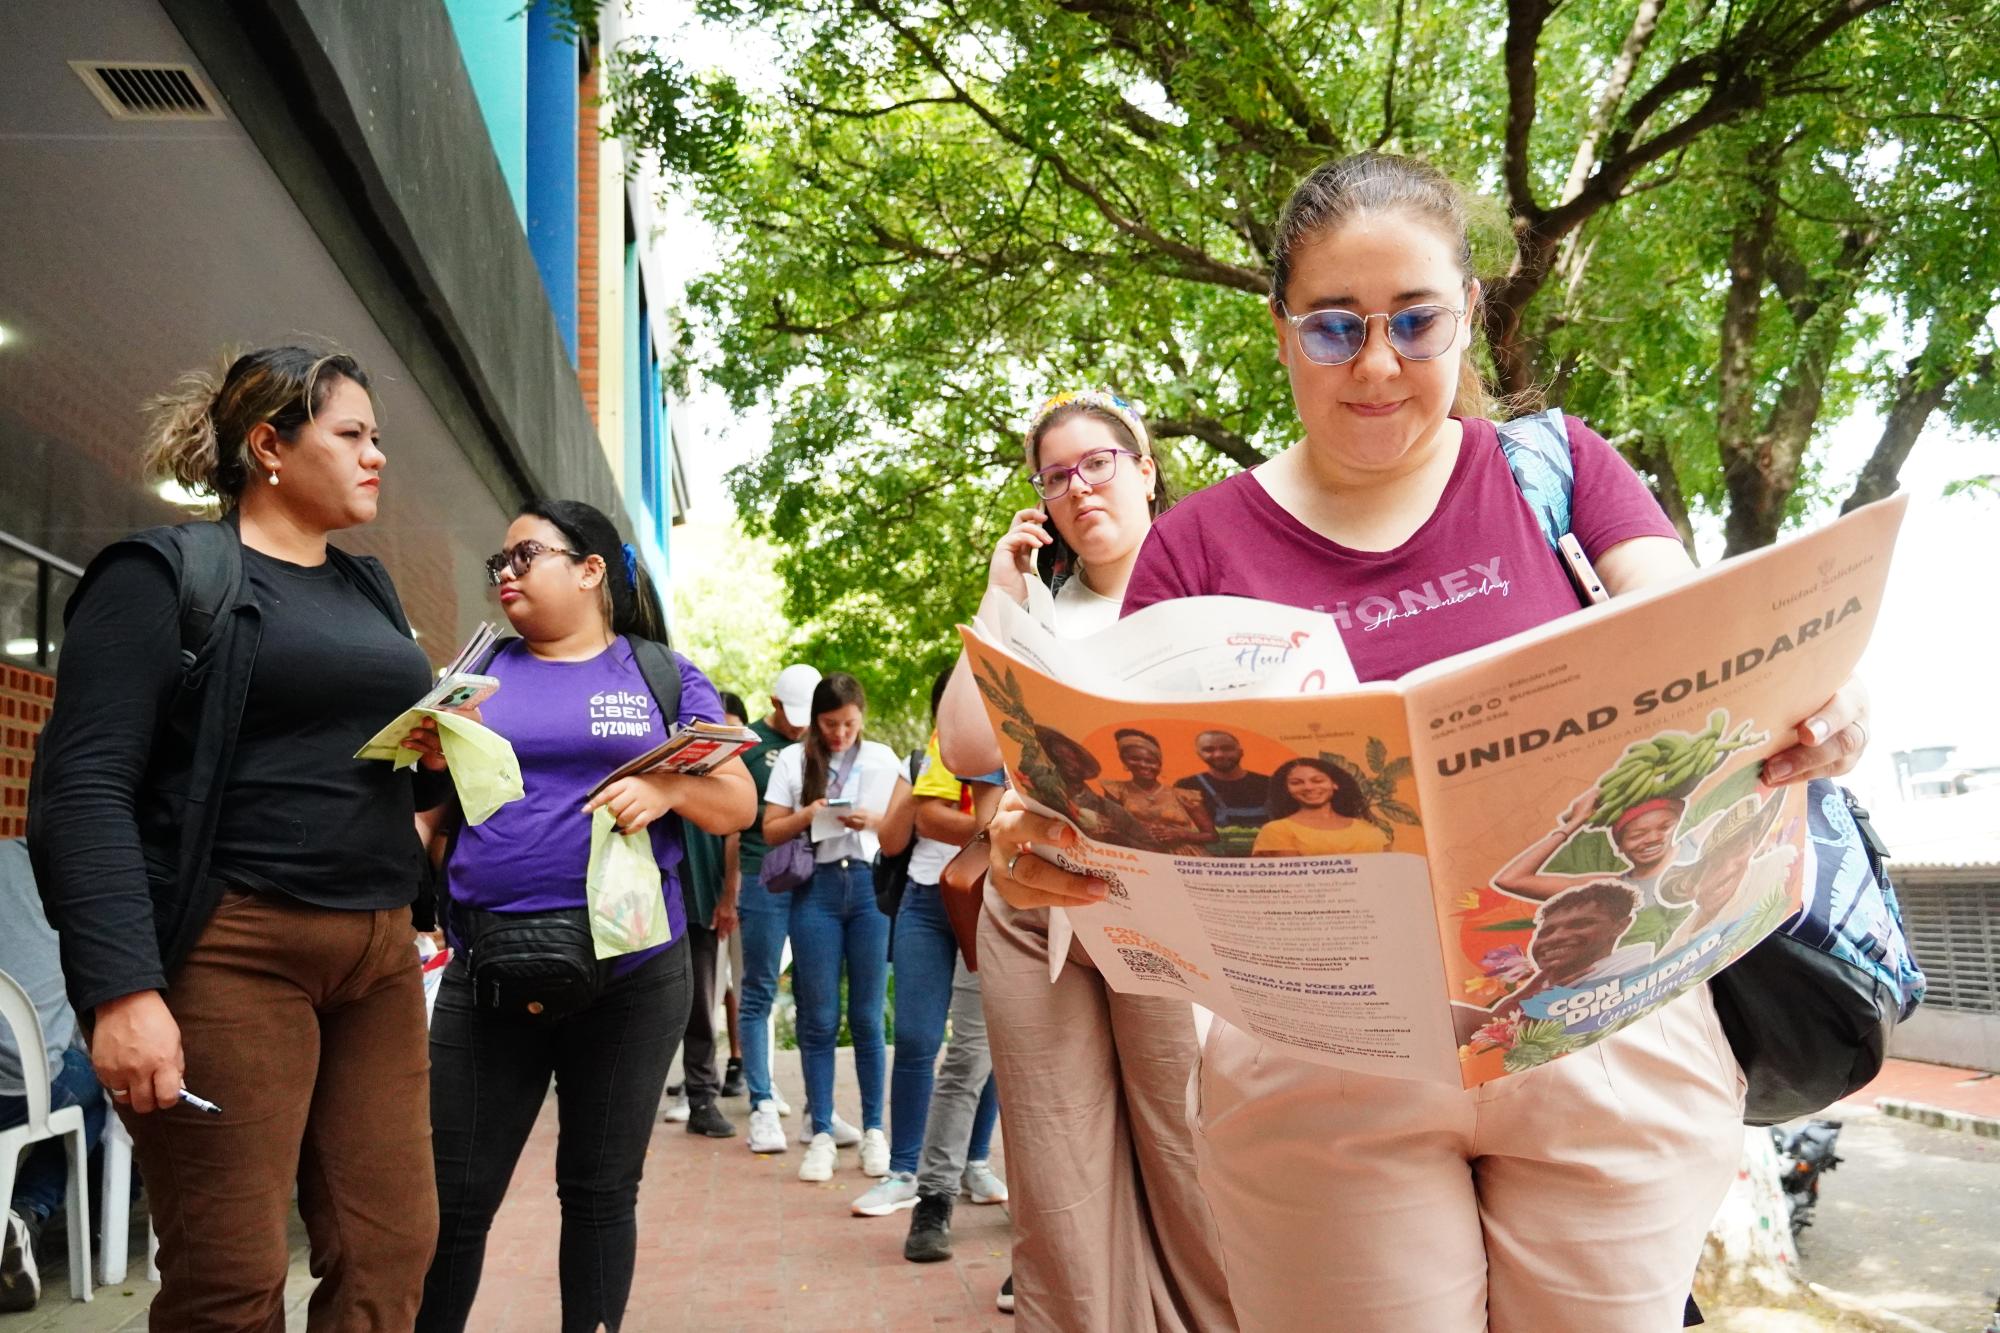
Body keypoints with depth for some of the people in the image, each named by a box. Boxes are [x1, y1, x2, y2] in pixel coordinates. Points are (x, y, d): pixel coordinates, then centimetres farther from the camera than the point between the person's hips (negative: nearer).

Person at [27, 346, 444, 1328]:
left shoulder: (367, 590, 18)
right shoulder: (164, 573, -3)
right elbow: (83, 789, -13)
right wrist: (121, 987, -24)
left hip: (379, 951, 7)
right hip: (231, 948, -7)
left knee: (391, 1249, 6)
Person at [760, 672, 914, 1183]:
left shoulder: (883, 759, 11)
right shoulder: (793, 760, 9)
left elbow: (898, 837, 11)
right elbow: (770, 832, 6)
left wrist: (872, 822, -9)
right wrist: (807, 816, -12)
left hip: (871, 887, 0)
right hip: (816, 888, 0)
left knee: (868, 1017, 2)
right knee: (819, 1020, 0)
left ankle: (874, 1131, 12)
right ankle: (821, 1135, 6)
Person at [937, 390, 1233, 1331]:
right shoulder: (1037, 607, 16)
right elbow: (966, 749, 4)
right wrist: (1002, 602, 5)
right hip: (1034, 920, 3)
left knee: (1201, 1190, -5)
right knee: (1060, 1204, 5)